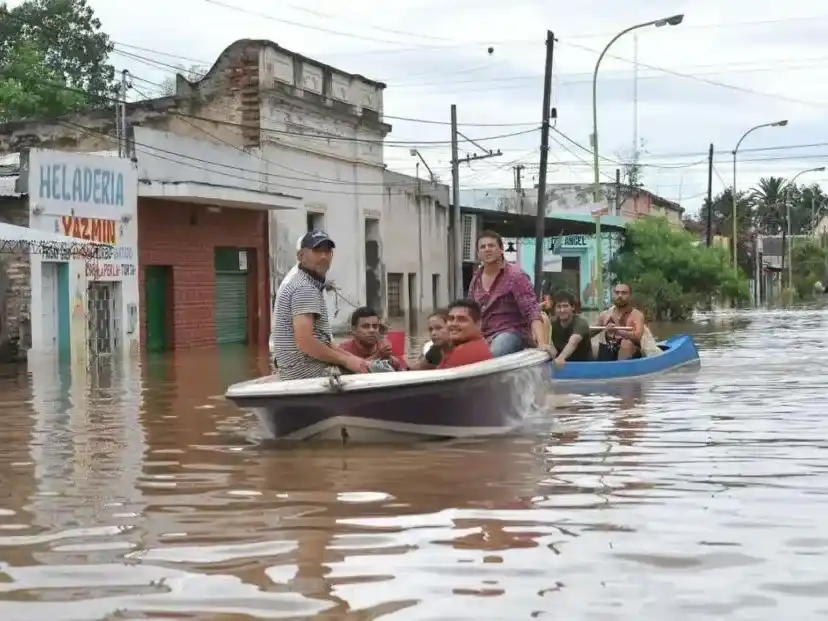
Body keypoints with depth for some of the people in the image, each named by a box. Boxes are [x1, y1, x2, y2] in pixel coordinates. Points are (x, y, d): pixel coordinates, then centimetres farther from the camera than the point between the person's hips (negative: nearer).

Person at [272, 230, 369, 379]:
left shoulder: (306, 285, 20)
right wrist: (345, 361, -15)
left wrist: (350, 357, 8)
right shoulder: (305, 289, -13)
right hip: (308, 377, -10)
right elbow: (305, 342, -23)